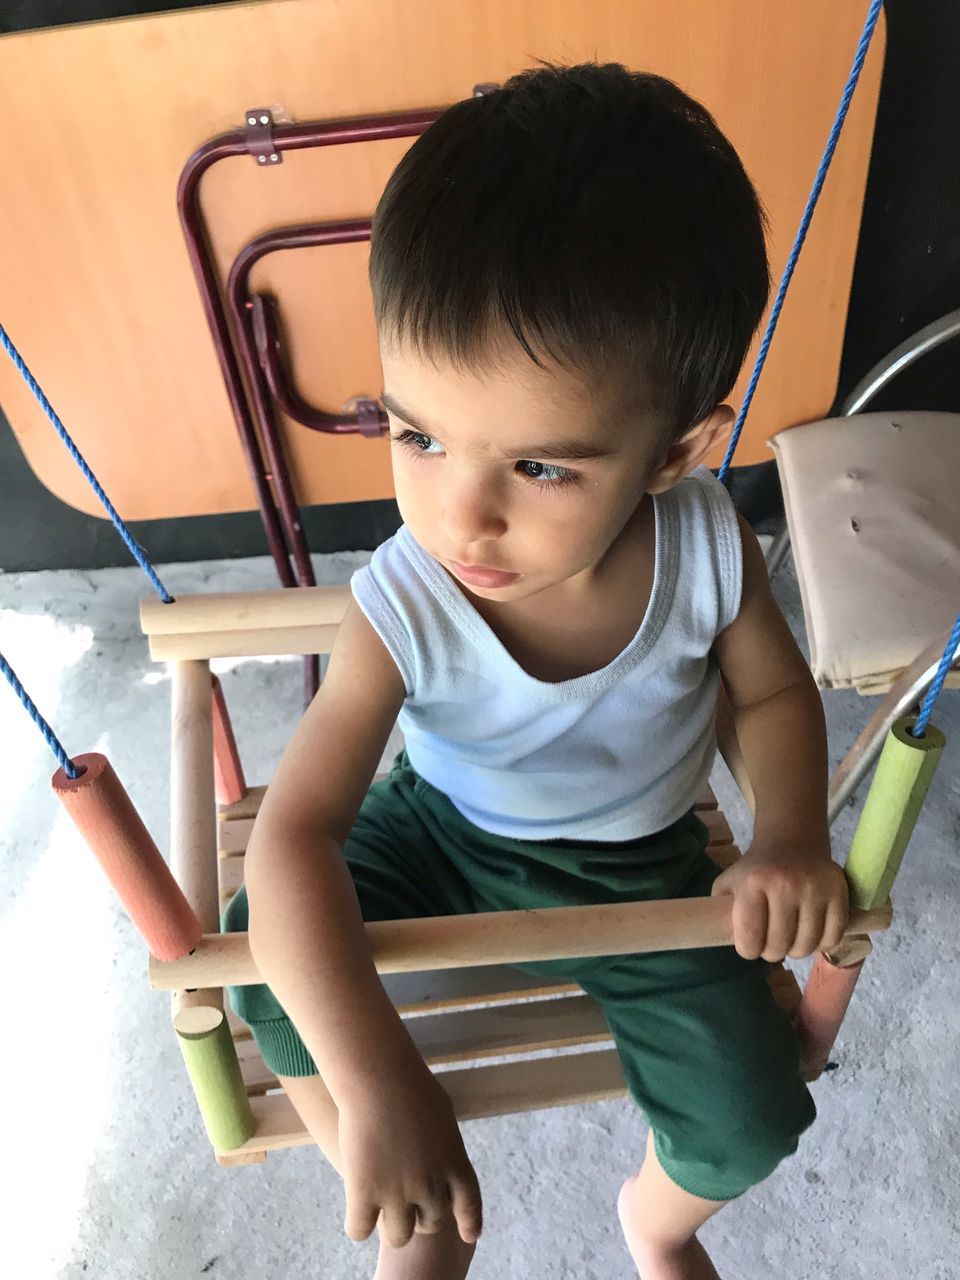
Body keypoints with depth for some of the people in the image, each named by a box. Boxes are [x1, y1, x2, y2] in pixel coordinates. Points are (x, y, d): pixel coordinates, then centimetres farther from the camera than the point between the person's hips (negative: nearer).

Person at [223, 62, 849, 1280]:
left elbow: (775, 692, -5)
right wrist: (373, 1082, -40)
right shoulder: (401, 609, -32)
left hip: (638, 861, 1)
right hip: (442, 833, 0)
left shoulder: (708, 548, -25)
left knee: (749, 1123, -9)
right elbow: (294, 835, -33)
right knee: (263, 957, -18)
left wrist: (790, 836, -22)